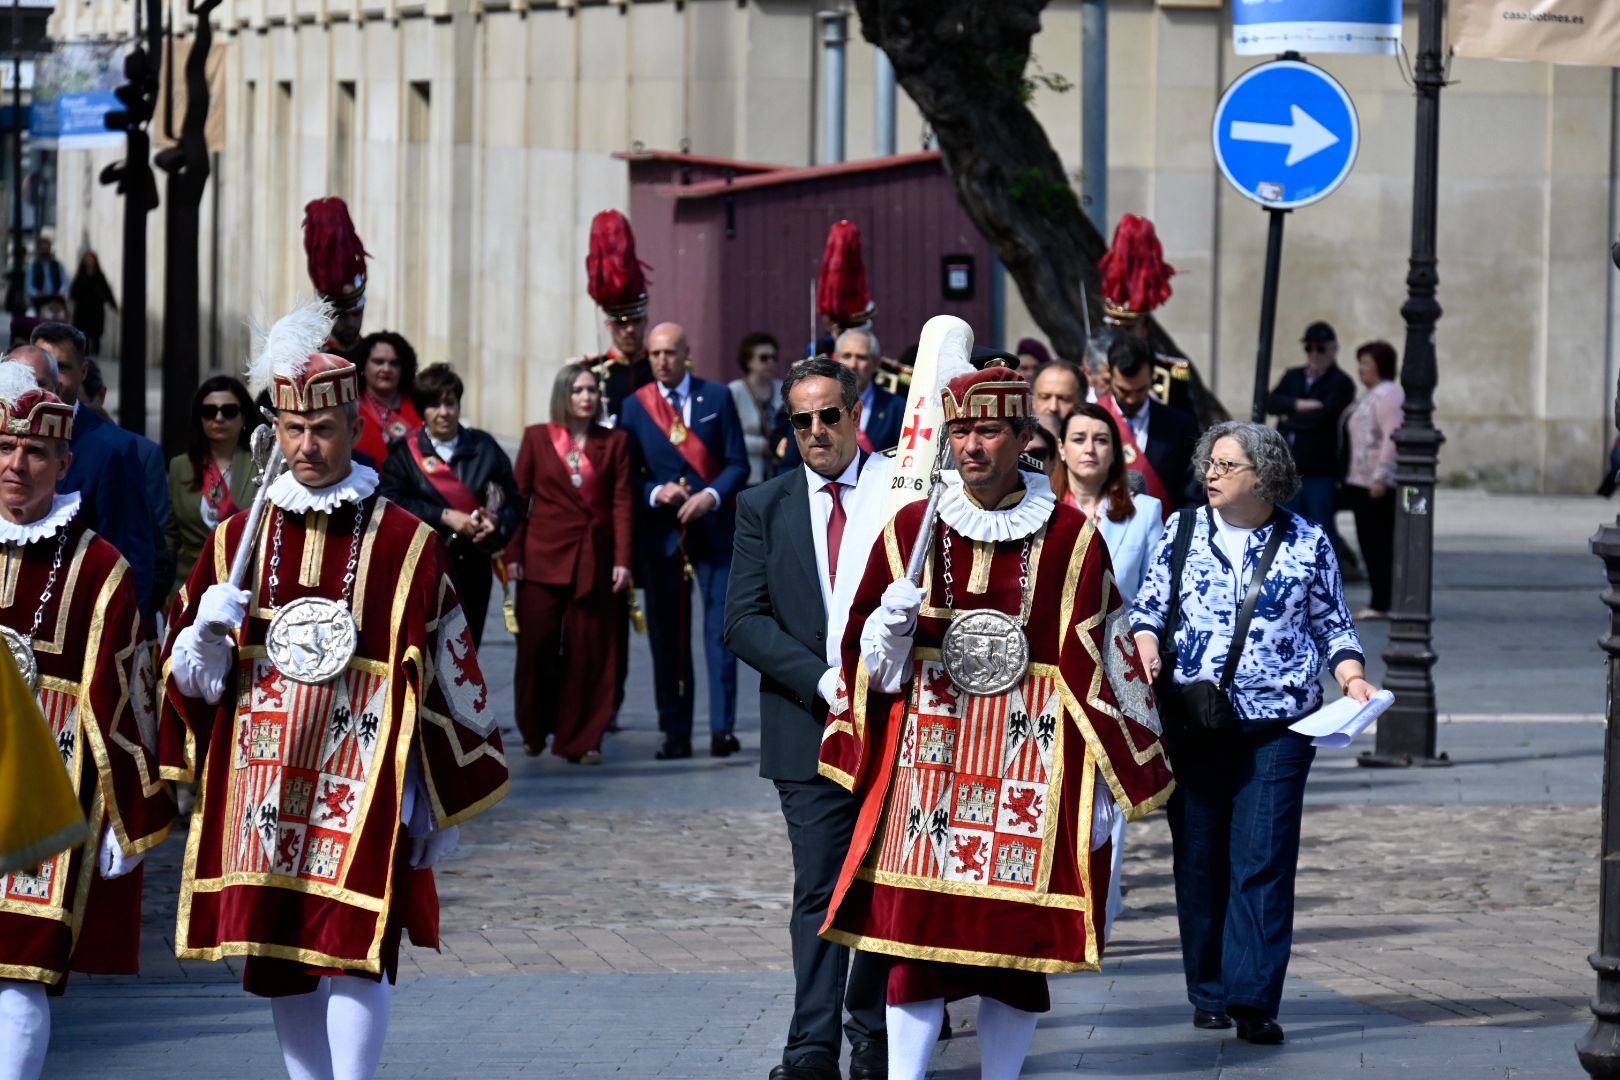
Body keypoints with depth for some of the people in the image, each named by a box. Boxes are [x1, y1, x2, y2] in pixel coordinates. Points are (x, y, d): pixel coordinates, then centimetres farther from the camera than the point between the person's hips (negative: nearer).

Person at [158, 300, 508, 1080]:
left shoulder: (407, 545, 1)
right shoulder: (238, 540, 9)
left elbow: (447, 681, 5)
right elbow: (190, 678, 12)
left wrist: (444, 807, 5)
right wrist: (208, 632, -10)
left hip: (364, 786, -3)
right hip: (262, 784, 4)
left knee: (354, 947, -12)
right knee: (278, 957, 8)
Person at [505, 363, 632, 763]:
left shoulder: (614, 442, 6)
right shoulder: (537, 438, 5)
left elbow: (622, 503, 2)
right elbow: (519, 498, 5)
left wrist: (623, 560, -6)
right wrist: (513, 554, -2)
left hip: (595, 560, 0)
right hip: (544, 557, 0)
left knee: (589, 651, 0)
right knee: (537, 647, 2)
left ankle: (581, 740, 5)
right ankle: (534, 732, 18)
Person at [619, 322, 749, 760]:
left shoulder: (717, 397, 4)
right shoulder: (634, 406, 7)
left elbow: (738, 463, 3)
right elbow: (628, 475, 8)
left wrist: (713, 495, -15)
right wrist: (655, 493, -12)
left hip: (714, 529, -1)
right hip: (662, 534, 1)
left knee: (720, 630, -6)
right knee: (667, 636, 2)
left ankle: (722, 729, -5)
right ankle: (676, 734, 6)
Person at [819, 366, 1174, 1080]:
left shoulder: (1071, 537, 1)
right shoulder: (912, 527, 6)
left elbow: (1098, 666, 3)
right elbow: (873, 658, 13)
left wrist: (1105, 780, 1)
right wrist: (894, 619, -10)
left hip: (1030, 759, -1)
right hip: (929, 750, 1)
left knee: (1018, 937, 3)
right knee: (915, 926, -5)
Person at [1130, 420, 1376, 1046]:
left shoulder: (1306, 543, 6)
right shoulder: (1181, 531, 9)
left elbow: (1333, 625, 12)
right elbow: (1147, 606, 11)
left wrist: (1352, 678, -5)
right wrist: (1146, 644, -10)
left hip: (1277, 720, -2)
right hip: (1191, 720, 2)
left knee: (1263, 860, -8)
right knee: (1198, 858, 5)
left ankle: (1253, 1000, -11)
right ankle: (1210, 993, 15)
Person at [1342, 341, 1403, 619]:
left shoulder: (1387, 394, -12)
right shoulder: (1374, 395, 21)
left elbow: (1392, 437, -20)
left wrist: (1380, 477, -25)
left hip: (1377, 483, -11)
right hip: (1361, 481, 11)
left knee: (1378, 542, -10)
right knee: (1370, 543, 10)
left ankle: (1381, 604, -11)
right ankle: (1380, 602, 11)